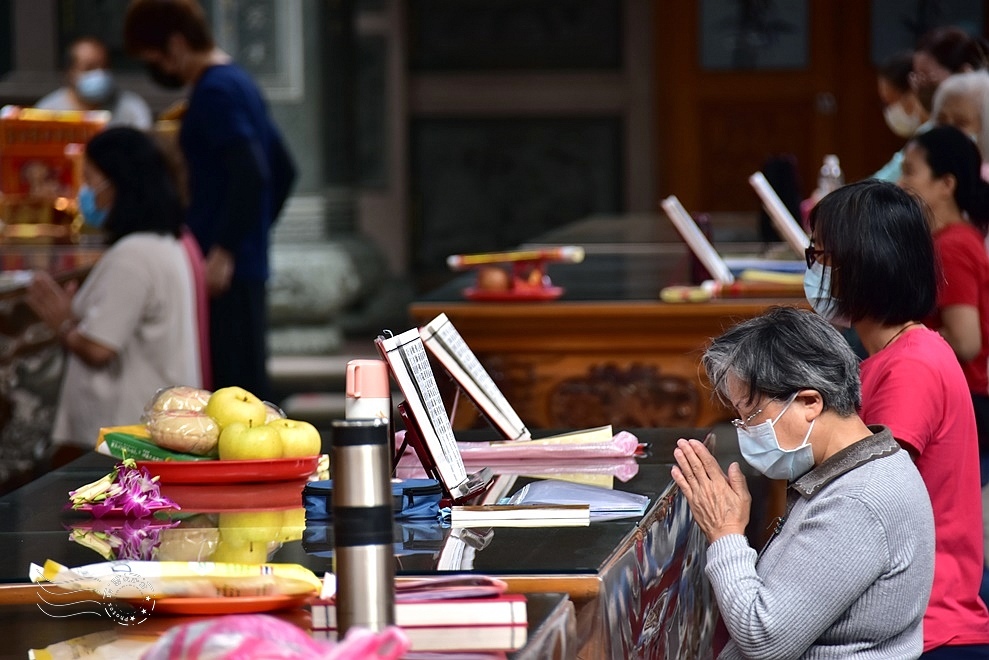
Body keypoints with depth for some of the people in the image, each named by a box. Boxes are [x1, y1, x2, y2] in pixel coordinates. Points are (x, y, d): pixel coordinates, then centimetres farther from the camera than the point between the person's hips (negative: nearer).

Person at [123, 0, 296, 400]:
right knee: (244, 386, 11)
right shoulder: (238, 83, 17)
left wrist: (225, 250, -23)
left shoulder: (214, 93, -13)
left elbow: (250, 174, -24)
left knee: (230, 386, -9)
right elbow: (282, 170, 24)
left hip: (223, 269, -10)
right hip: (248, 263, 10)